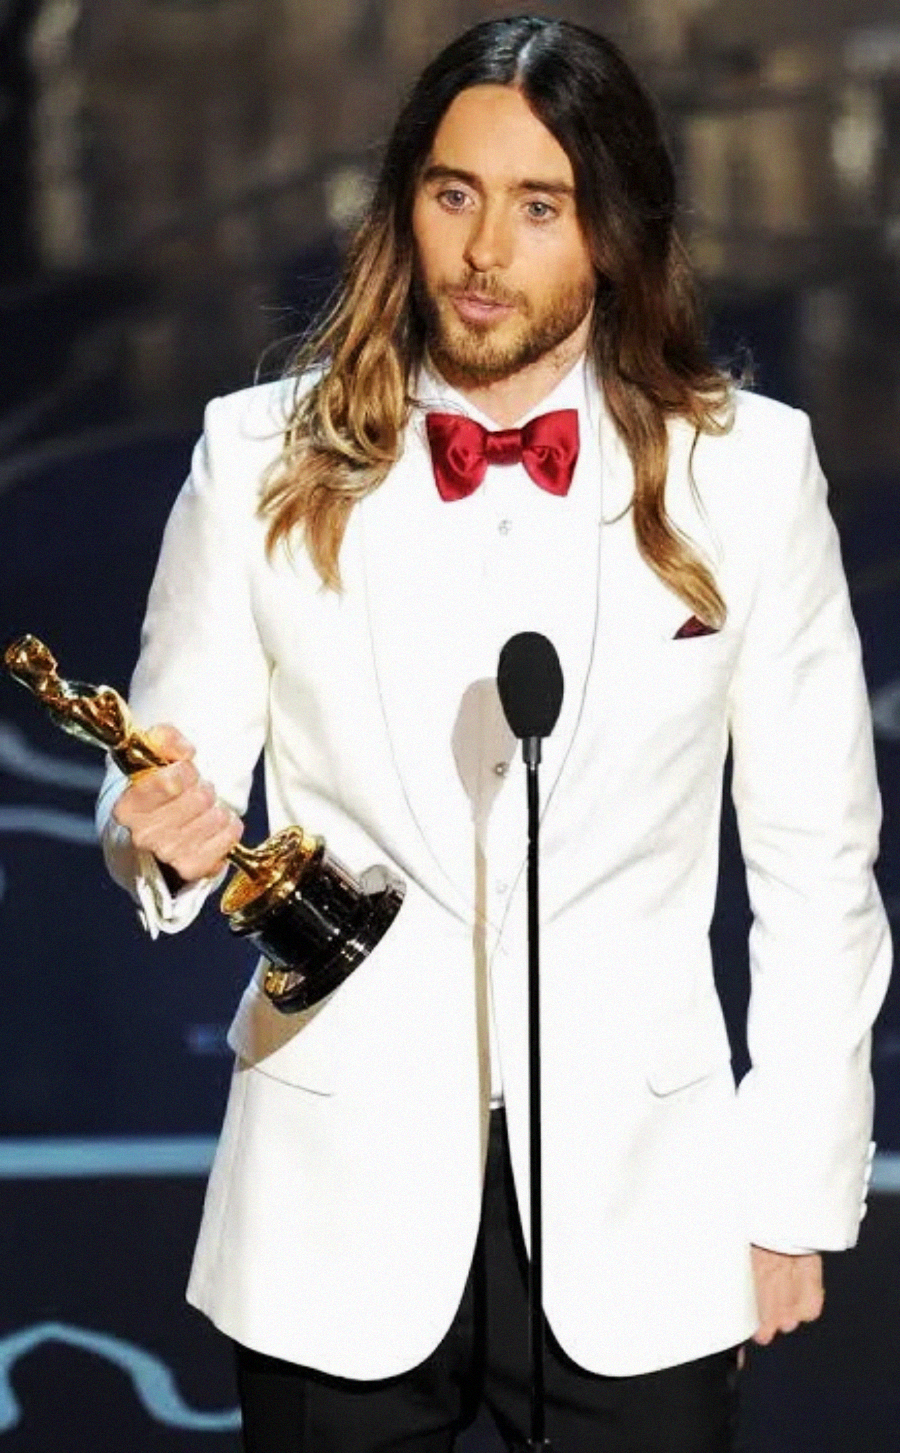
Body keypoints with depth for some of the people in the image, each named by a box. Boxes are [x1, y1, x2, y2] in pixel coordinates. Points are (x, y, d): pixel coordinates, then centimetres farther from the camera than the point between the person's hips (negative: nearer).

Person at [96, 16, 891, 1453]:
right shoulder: (264, 459, 1)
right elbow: (173, 782, 5)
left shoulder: (744, 471, -1)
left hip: (635, 1223, 0)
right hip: (339, 1215, 1)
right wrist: (167, 836, -19)